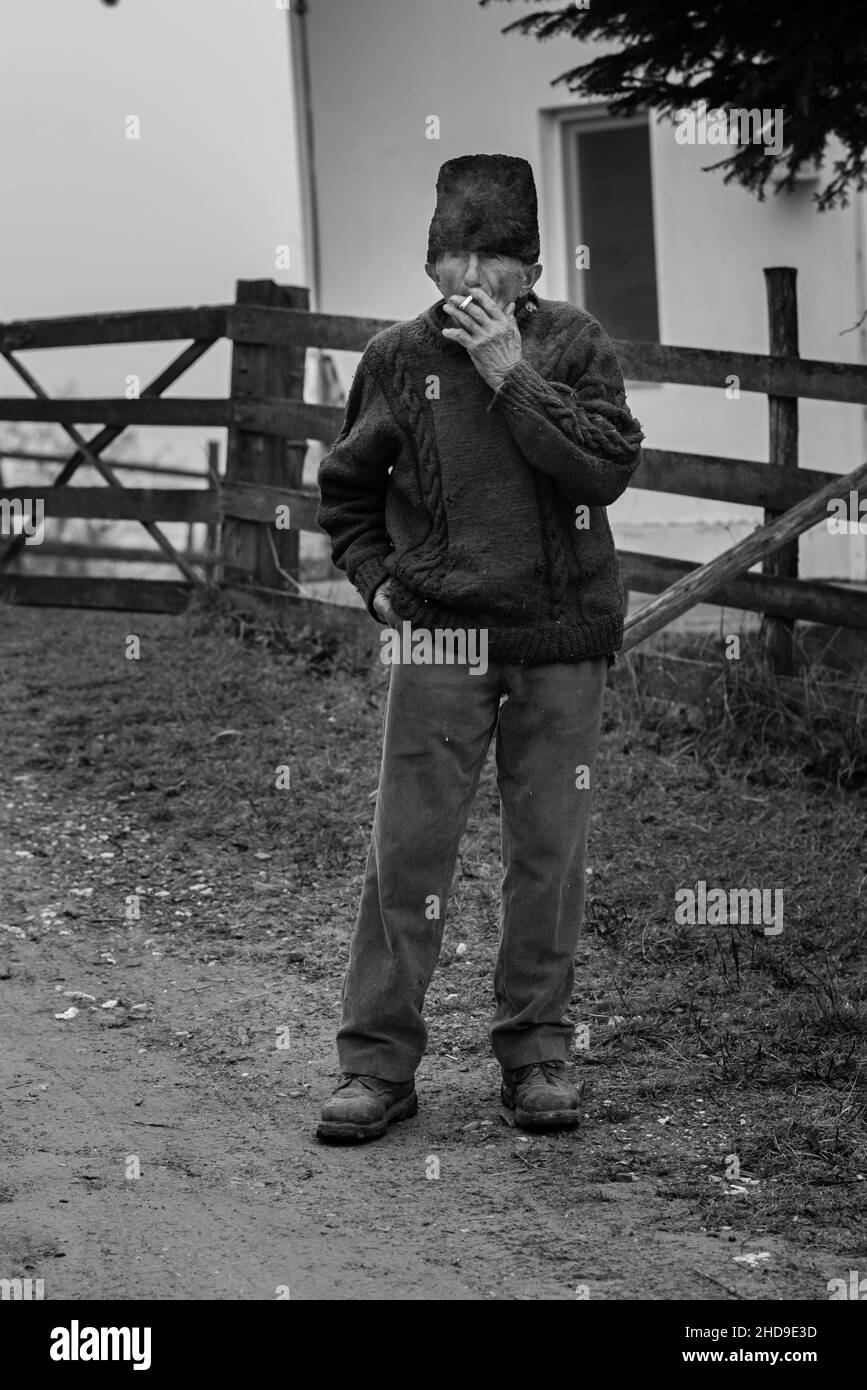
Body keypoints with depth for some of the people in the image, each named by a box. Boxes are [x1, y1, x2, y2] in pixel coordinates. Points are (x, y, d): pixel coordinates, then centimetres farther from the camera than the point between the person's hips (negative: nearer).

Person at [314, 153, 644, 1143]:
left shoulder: (573, 344, 1)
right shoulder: (398, 358, 3)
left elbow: (608, 467, -14)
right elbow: (345, 488, 17)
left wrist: (512, 374, -16)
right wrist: (376, 579, 4)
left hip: (561, 640, 0)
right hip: (439, 641, 0)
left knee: (547, 854, 5)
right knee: (407, 850, -3)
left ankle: (535, 1052, 17)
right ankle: (378, 1061, 4)